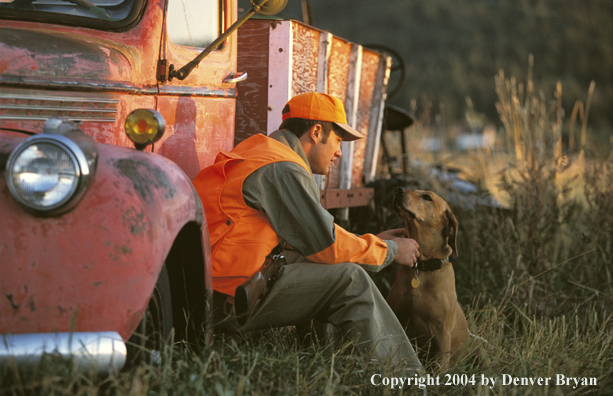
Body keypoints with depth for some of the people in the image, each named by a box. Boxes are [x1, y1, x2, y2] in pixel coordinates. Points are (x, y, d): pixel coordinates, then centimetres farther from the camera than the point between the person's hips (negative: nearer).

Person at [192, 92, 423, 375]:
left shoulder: (263, 154, 20)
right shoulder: (282, 170, -14)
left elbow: (312, 236, 21)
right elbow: (325, 244, -13)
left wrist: (373, 241, 19)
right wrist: (389, 251, 1)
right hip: (226, 303, -11)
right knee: (348, 280, -13)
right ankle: (407, 378, -8)